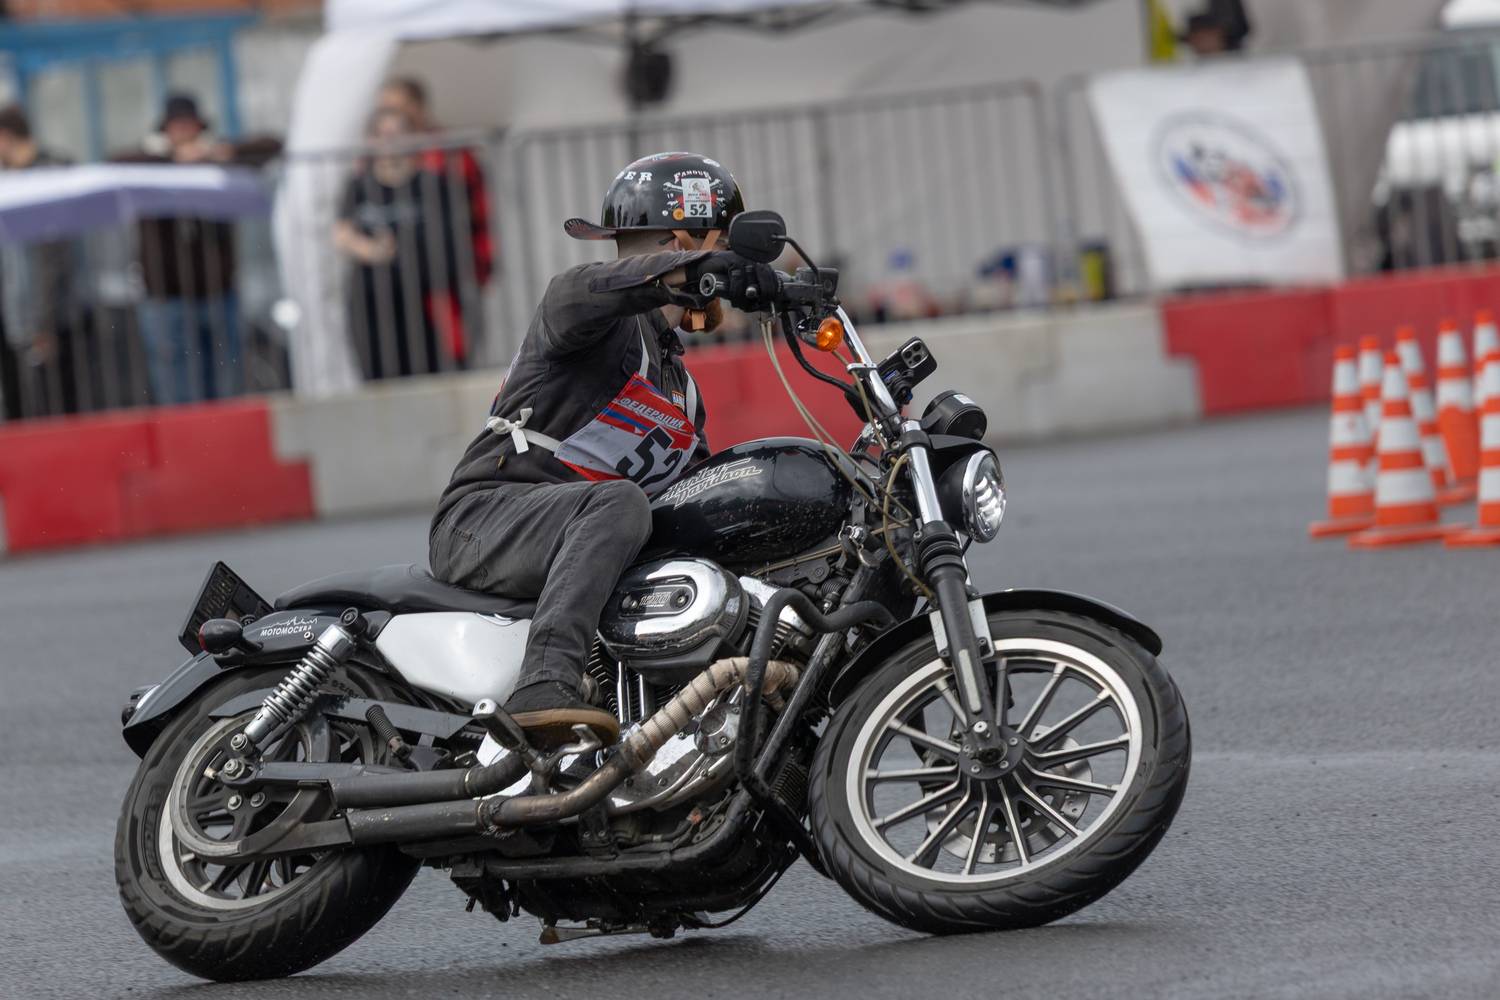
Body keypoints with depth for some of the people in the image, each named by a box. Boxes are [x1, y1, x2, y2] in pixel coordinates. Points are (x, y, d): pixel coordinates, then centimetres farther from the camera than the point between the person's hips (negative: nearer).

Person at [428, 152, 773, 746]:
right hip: (485, 519, -9)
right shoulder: (610, 316, -1)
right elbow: (579, 295, -28)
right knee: (619, 502, -37)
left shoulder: (681, 386, 28)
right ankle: (544, 690, -52)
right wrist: (691, 269, -43)